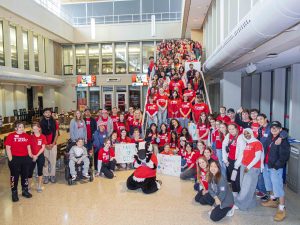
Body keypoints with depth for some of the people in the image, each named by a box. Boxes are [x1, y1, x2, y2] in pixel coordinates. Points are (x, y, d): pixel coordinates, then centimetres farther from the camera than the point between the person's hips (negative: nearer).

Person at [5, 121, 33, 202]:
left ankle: (25, 191, 31)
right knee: (15, 176, 7)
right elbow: (8, 148, -8)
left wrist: (30, 157, 6)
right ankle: (14, 193, 22)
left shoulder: (27, 136, 4)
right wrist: (11, 160, -11)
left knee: (25, 175, 15)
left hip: (25, 158, 4)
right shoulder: (11, 136, -8)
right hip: (15, 159, -4)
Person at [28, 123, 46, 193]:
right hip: (32, 157, 0)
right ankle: (29, 186, 19)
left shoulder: (43, 137, -5)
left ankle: (39, 186, 22)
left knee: (40, 171, 9)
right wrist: (32, 155, -13)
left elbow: (43, 148, -7)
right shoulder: (31, 137, -2)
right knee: (30, 171, 3)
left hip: (40, 156, 0)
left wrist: (37, 155, -13)